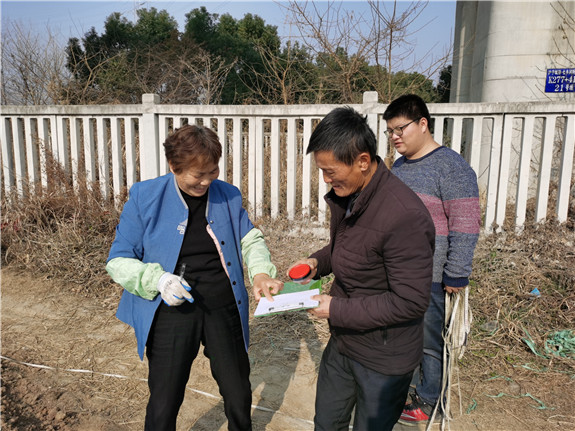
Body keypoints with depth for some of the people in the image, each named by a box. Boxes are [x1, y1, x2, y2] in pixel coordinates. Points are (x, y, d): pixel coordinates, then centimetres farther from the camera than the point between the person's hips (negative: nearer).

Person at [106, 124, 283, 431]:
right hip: (172, 312, -2)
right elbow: (118, 260, -5)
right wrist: (157, 280, -23)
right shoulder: (145, 198, -8)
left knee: (239, 397, 17)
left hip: (225, 311, 3)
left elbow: (250, 240, 8)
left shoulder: (228, 195, 1)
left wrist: (260, 272, -13)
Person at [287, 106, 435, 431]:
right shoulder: (346, 194, -3)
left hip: (384, 359, -7)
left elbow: (411, 302, -28)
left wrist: (337, 310, -23)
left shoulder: (404, 215, -31)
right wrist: (318, 263, -5)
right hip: (342, 343, 8)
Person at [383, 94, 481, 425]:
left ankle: (430, 402, 28)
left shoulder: (451, 167, -14)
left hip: (430, 277, -7)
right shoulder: (399, 166, 10)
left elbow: (465, 225, -16)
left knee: (429, 339, 7)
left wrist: (456, 276, -16)